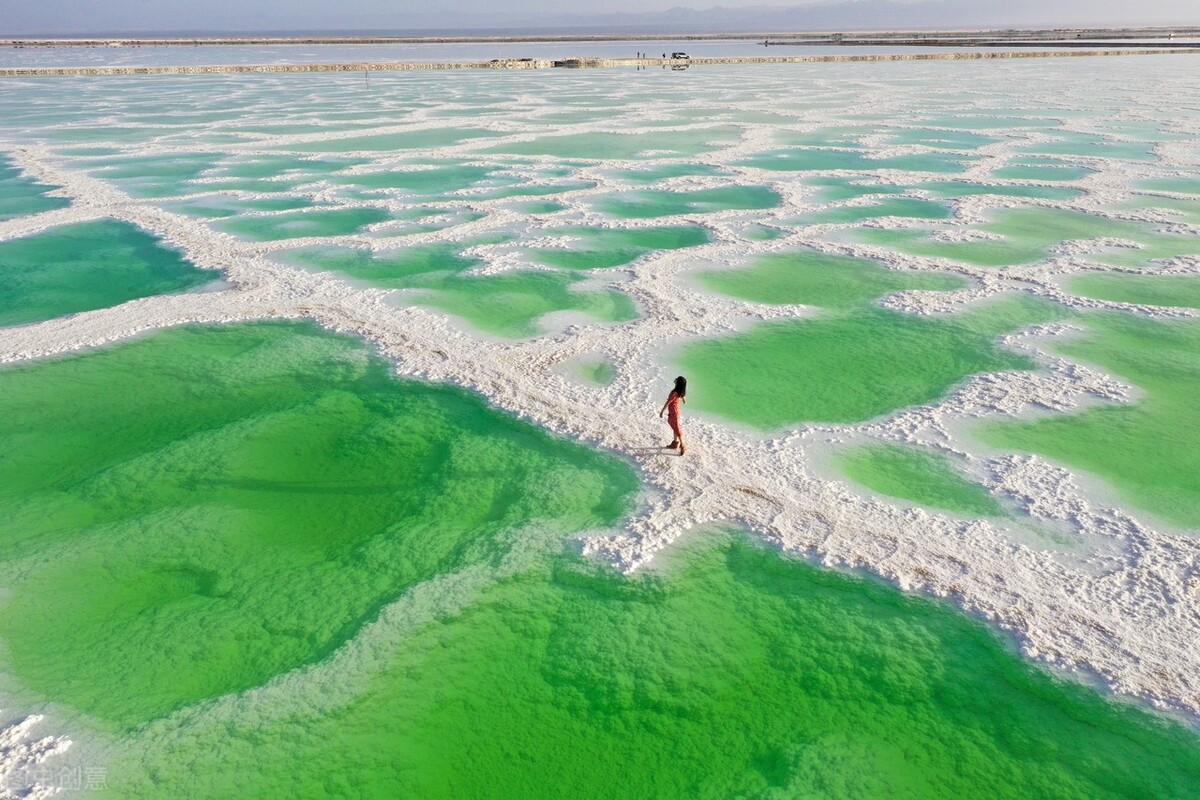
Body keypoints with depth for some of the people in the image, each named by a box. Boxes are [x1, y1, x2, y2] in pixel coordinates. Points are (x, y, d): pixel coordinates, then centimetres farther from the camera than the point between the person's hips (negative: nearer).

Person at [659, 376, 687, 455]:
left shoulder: (675, 393, -30)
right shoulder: (681, 392, -6)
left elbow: (667, 403, -22)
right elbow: (684, 401, 10)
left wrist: (661, 412, -13)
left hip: (673, 413, -8)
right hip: (675, 410, 8)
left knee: (677, 429, 3)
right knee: (674, 427, 23)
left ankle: (683, 446, 13)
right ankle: (675, 443, 38)